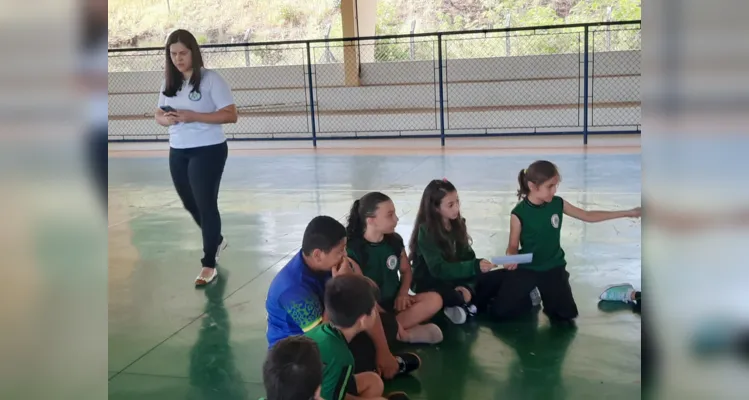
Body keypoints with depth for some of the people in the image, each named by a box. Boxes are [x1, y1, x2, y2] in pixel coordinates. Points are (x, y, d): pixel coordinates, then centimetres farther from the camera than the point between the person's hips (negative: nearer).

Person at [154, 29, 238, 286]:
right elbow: (158, 114, 14)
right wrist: (166, 119, -11)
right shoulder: (169, 82, 8)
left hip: (208, 151, -7)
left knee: (206, 204, -5)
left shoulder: (210, 79, -11)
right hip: (177, 152, 7)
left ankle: (209, 264, 4)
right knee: (190, 204, 17)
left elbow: (231, 115, -15)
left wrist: (193, 116, -23)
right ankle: (216, 240, 42)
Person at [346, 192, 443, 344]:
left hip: (394, 301, 6)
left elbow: (406, 270, 15)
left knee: (434, 299, -17)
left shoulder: (395, 240, 1)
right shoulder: (354, 249, -16)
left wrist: (403, 293, -6)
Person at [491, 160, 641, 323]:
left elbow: (588, 216, 3)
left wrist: (627, 213, 3)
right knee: (500, 311, -9)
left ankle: (544, 293, 27)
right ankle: (529, 294, 22)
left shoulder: (558, 203, -8)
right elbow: (513, 245, -10)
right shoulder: (519, 213, -19)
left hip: (553, 267, 3)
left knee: (566, 315, -4)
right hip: (527, 268, -3)